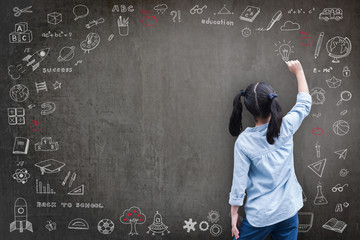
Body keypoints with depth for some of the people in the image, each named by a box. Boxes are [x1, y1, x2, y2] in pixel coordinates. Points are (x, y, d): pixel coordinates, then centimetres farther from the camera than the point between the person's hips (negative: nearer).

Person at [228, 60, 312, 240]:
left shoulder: (243, 141, -15)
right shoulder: (286, 127, -10)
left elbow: (239, 181, -11)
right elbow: (304, 102, 9)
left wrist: (234, 213, 1)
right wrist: (298, 71, 21)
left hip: (259, 216, -2)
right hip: (289, 210, 3)